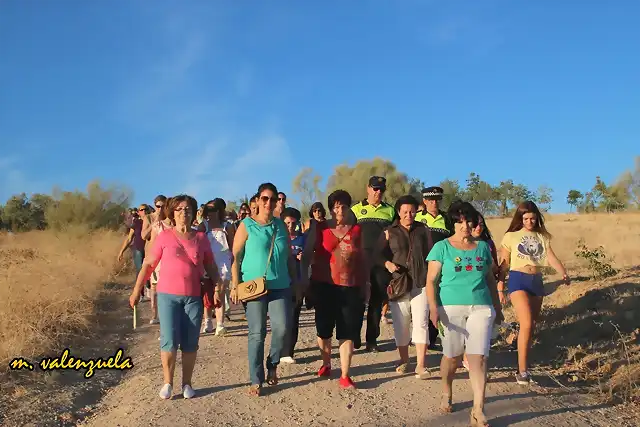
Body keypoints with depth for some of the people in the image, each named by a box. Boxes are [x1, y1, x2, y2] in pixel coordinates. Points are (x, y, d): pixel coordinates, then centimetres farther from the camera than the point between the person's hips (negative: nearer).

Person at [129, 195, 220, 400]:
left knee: (190, 343, 5)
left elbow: (211, 267, 13)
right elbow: (148, 264, 3)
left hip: (194, 297, 2)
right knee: (169, 341, -6)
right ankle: (167, 382, 11)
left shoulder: (201, 238, 7)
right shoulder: (164, 236, 2)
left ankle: (187, 383, 17)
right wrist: (136, 290, 0)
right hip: (168, 295, -2)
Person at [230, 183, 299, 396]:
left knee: (281, 327, -10)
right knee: (257, 333, 0)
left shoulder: (281, 225, 11)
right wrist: (235, 285, -9)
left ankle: (272, 365, 17)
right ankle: (256, 380, 11)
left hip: (280, 285, 3)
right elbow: (235, 257, -2)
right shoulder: (247, 225, 0)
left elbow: (289, 256, 16)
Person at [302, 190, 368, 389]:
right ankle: (326, 364, 34)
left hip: (350, 288, 0)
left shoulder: (357, 230, 5)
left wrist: (365, 284, 8)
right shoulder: (319, 228, 0)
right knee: (323, 329, 13)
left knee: (347, 333, -1)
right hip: (324, 286, 0)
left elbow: (362, 259, 10)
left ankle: (345, 376, 4)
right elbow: (307, 255, 3)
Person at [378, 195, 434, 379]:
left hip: (421, 282, 0)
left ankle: (421, 365, -9)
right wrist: (388, 264, -16)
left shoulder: (423, 230, 11)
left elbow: (431, 254, 12)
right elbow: (381, 254, 5)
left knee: (421, 322, -9)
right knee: (400, 324, 6)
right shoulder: (390, 232, 8)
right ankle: (404, 360, 23)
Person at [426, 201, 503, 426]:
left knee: (478, 357, -6)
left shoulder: (483, 247, 11)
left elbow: (490, 279, 19)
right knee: (452, 356, 9)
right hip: (451, 308, -2)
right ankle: (446, 394, 35)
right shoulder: (442, 247, 0)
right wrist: (433, 307, -15)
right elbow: (431, 280, -3)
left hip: (481, 308, 2)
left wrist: (498, 307, 19)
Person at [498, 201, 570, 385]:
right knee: (526, 324, -17)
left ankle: (524, 365, 20)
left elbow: (551, 257, -5)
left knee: (532, 326, 9)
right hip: (518, 280, -4)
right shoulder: (511, 236, 3)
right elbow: (504, 265, 4)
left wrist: (564, 274, -22)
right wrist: (500, 288, 0)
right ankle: (522, 370, -13)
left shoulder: (542, 236, 10)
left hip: (536, 281, 4)